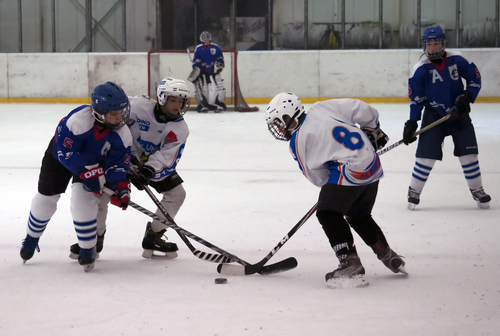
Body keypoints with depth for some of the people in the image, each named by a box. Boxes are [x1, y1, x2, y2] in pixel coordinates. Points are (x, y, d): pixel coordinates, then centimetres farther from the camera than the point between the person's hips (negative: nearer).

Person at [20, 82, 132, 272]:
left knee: (83, 200, -18)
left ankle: (87, 251, -2)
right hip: (60, 156, -1)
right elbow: (65, 152, -35)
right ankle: (32, 238, 37)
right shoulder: (78, 120, -42)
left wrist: (121, 187, -33)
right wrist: (89, 171, -35)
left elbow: (118, 163, -19)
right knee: (45, 199, 8)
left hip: (96, 160, 2)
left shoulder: (122, 133, -27)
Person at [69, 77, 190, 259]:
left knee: (177, 193, -6)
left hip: (155, 163, 3)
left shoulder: (180, 129, -17)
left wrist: (148, 172, -39)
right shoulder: (139, 105, -26)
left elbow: (167, 158, -23)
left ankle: (153, 237, 6)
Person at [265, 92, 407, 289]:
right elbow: (362, 110, 9)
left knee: (328, 213, -5)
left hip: (350, 172, -8)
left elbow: (318, 178, 4)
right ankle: (389, 258, 30)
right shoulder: (322, 108, 8)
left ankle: (350, 263, -17)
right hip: (373, 165, 8)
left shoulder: (298, 143, -5)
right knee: (359, 215, 23)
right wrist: (372, 131, 24)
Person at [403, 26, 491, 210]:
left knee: (468, 152, 1)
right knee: (426, 155, -9)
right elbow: (416, 98, -6)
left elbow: (475, 78, 2)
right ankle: (414, 192, 6)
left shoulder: (457, 60, -10)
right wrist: (411, 123, -9)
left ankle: (477, 191, 16)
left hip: (459, 114, 2)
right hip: (433, 116, -2)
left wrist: (467, 96, -13)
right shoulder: (420, 70, -12)